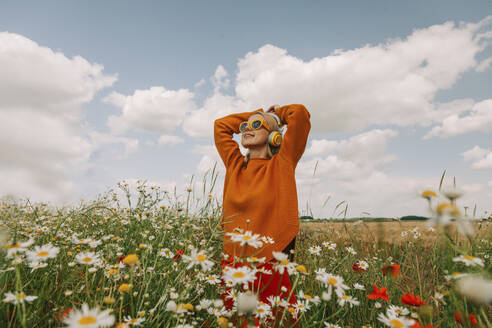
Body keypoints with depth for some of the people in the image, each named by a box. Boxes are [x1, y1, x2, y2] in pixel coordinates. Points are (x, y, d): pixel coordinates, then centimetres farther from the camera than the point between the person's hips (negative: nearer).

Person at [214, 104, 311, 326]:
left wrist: (275, 114, 13)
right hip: (232, 265, 4)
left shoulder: (282, 165, -2)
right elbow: (221, 124, 20)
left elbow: (300, 113, -7)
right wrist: (258, 113, 22)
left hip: (270, 266, -4)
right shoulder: (235, 165, 9)